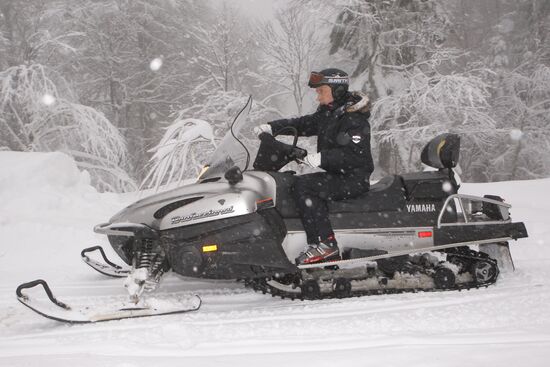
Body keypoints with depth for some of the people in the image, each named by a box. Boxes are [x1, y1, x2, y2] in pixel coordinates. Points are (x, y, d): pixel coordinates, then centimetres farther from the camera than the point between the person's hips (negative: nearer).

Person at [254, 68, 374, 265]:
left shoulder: (354, 119, -16)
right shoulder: (328, 113, 13)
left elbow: (355, 154, -26)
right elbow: (302, 124, 17)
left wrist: (322, 158, -33)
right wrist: (271, 127, 4)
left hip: (354, 179, -10)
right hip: (336, 175, 10)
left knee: (303, 184, -24)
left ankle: (325, 244, -27)